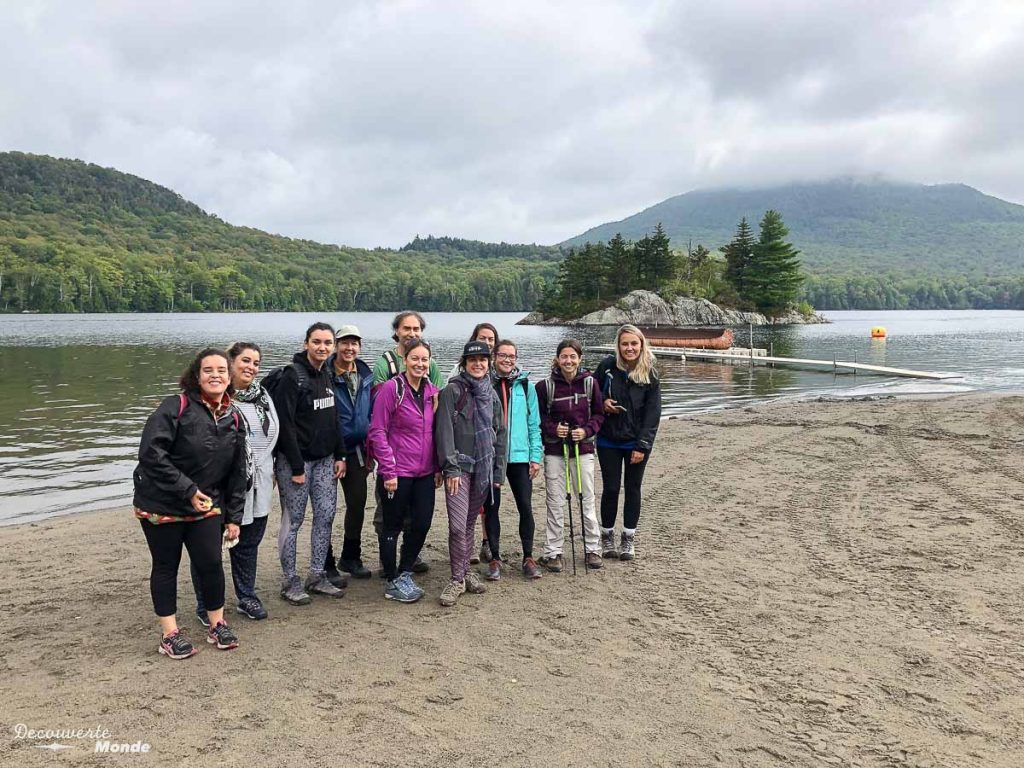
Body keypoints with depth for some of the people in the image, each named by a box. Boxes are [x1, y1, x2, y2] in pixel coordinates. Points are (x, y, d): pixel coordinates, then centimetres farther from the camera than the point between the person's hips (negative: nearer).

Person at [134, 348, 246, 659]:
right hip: (161, 505, -4)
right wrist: (188, 490, -23)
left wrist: (233, 517, 5)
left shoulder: (233, 418, 3)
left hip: (207, 507, 4)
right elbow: (151, 453, -22)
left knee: (211, 564, 3)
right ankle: (170, 634, 20)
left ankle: (217, 625, 22)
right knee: (166, 567, 7)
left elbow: (237, 472, 7)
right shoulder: (176, 407, -15)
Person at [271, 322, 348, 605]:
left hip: (324, 460, 7)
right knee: (293, 521, 2)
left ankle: (317, 576, 21)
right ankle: (290, 582, 13)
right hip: (295, 460, -7)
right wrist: (297, 467, -18)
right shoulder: (292, 377, -14)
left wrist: (339, 455, 8)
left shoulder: (327, 375, 9)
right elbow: (285, 425, -18)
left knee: (326, 516, 9)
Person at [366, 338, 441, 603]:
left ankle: (404, 574, 27)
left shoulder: (432, 391, 7)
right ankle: (392, 581, 22)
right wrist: (388, 470, -14)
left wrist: (438, 468, 10)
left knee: (422, 523, 8)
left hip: (425, 473, 6)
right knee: (393, 526, 7)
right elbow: (377, 432, -11)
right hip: (397, 473, -5)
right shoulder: (391, 388, -11)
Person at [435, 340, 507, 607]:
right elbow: (444, 431, -10)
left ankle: (466, 572, 24)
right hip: (460, 467, -5)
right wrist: (451, 468, -15)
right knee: (458, 525, -9)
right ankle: (458, 579, 3)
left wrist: (499, 471, 11)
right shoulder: (452, 391, -5)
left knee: (470, 524, 12)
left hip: (483, 468, 5)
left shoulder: (492, 394, 12)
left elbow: (500, 434, 15)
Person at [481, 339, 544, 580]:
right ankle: (495, 558, 19)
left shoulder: (525, 385, 5)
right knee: (491, 507, 7)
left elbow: (534, 423, 5)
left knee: (525, 506, 3)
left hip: (519, 455, 1)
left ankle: (528, 557, 16)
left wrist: (536, 456, 0)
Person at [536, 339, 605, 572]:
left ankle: (592, 549, 22)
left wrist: (586, 430, -11)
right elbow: (537, 417, 2)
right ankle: (552, 552, 14)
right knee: (556, 503, 5)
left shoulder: (590, 383, -2)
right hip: (554, 450, -1)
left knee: (587, 500, 8)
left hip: (582, 449, 1)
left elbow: (599, 414, 5)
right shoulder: (545, 386, -5)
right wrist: (552, 428, -14)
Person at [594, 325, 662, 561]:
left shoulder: (650, 374, -7)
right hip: (608, 440, 0)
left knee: (632, 489, 9)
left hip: (636, 442, 0)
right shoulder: (608, 366, -6)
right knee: (611, 488, 4)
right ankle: (607, 537, 21)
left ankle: (629, 539, 22)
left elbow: (653, 413, -8)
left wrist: (642, 446, -13)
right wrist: (603, 402, -12)